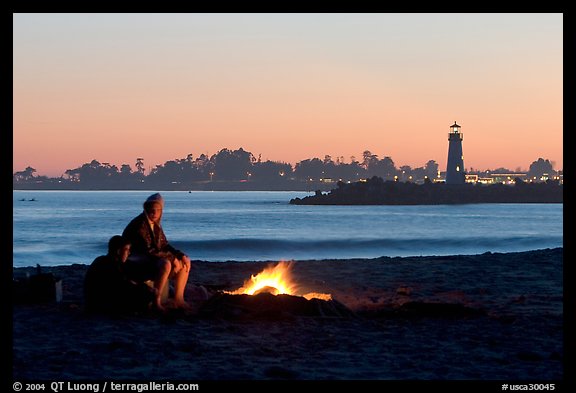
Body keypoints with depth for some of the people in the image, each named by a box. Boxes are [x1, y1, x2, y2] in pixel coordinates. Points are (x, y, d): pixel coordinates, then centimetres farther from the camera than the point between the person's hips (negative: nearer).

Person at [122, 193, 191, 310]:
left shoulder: (155, 224, 9)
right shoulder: (140, 225, -20)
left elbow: (164, 245, 14)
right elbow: (148, 251, -24)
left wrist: (181, 255, -3)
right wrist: (172, 258, -20)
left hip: (151, 260, 10)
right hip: (135, 264, -10)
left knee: (185, 262, 5)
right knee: (165, 264, -36)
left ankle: (178, 299, 3)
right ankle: (156, 302, -29)